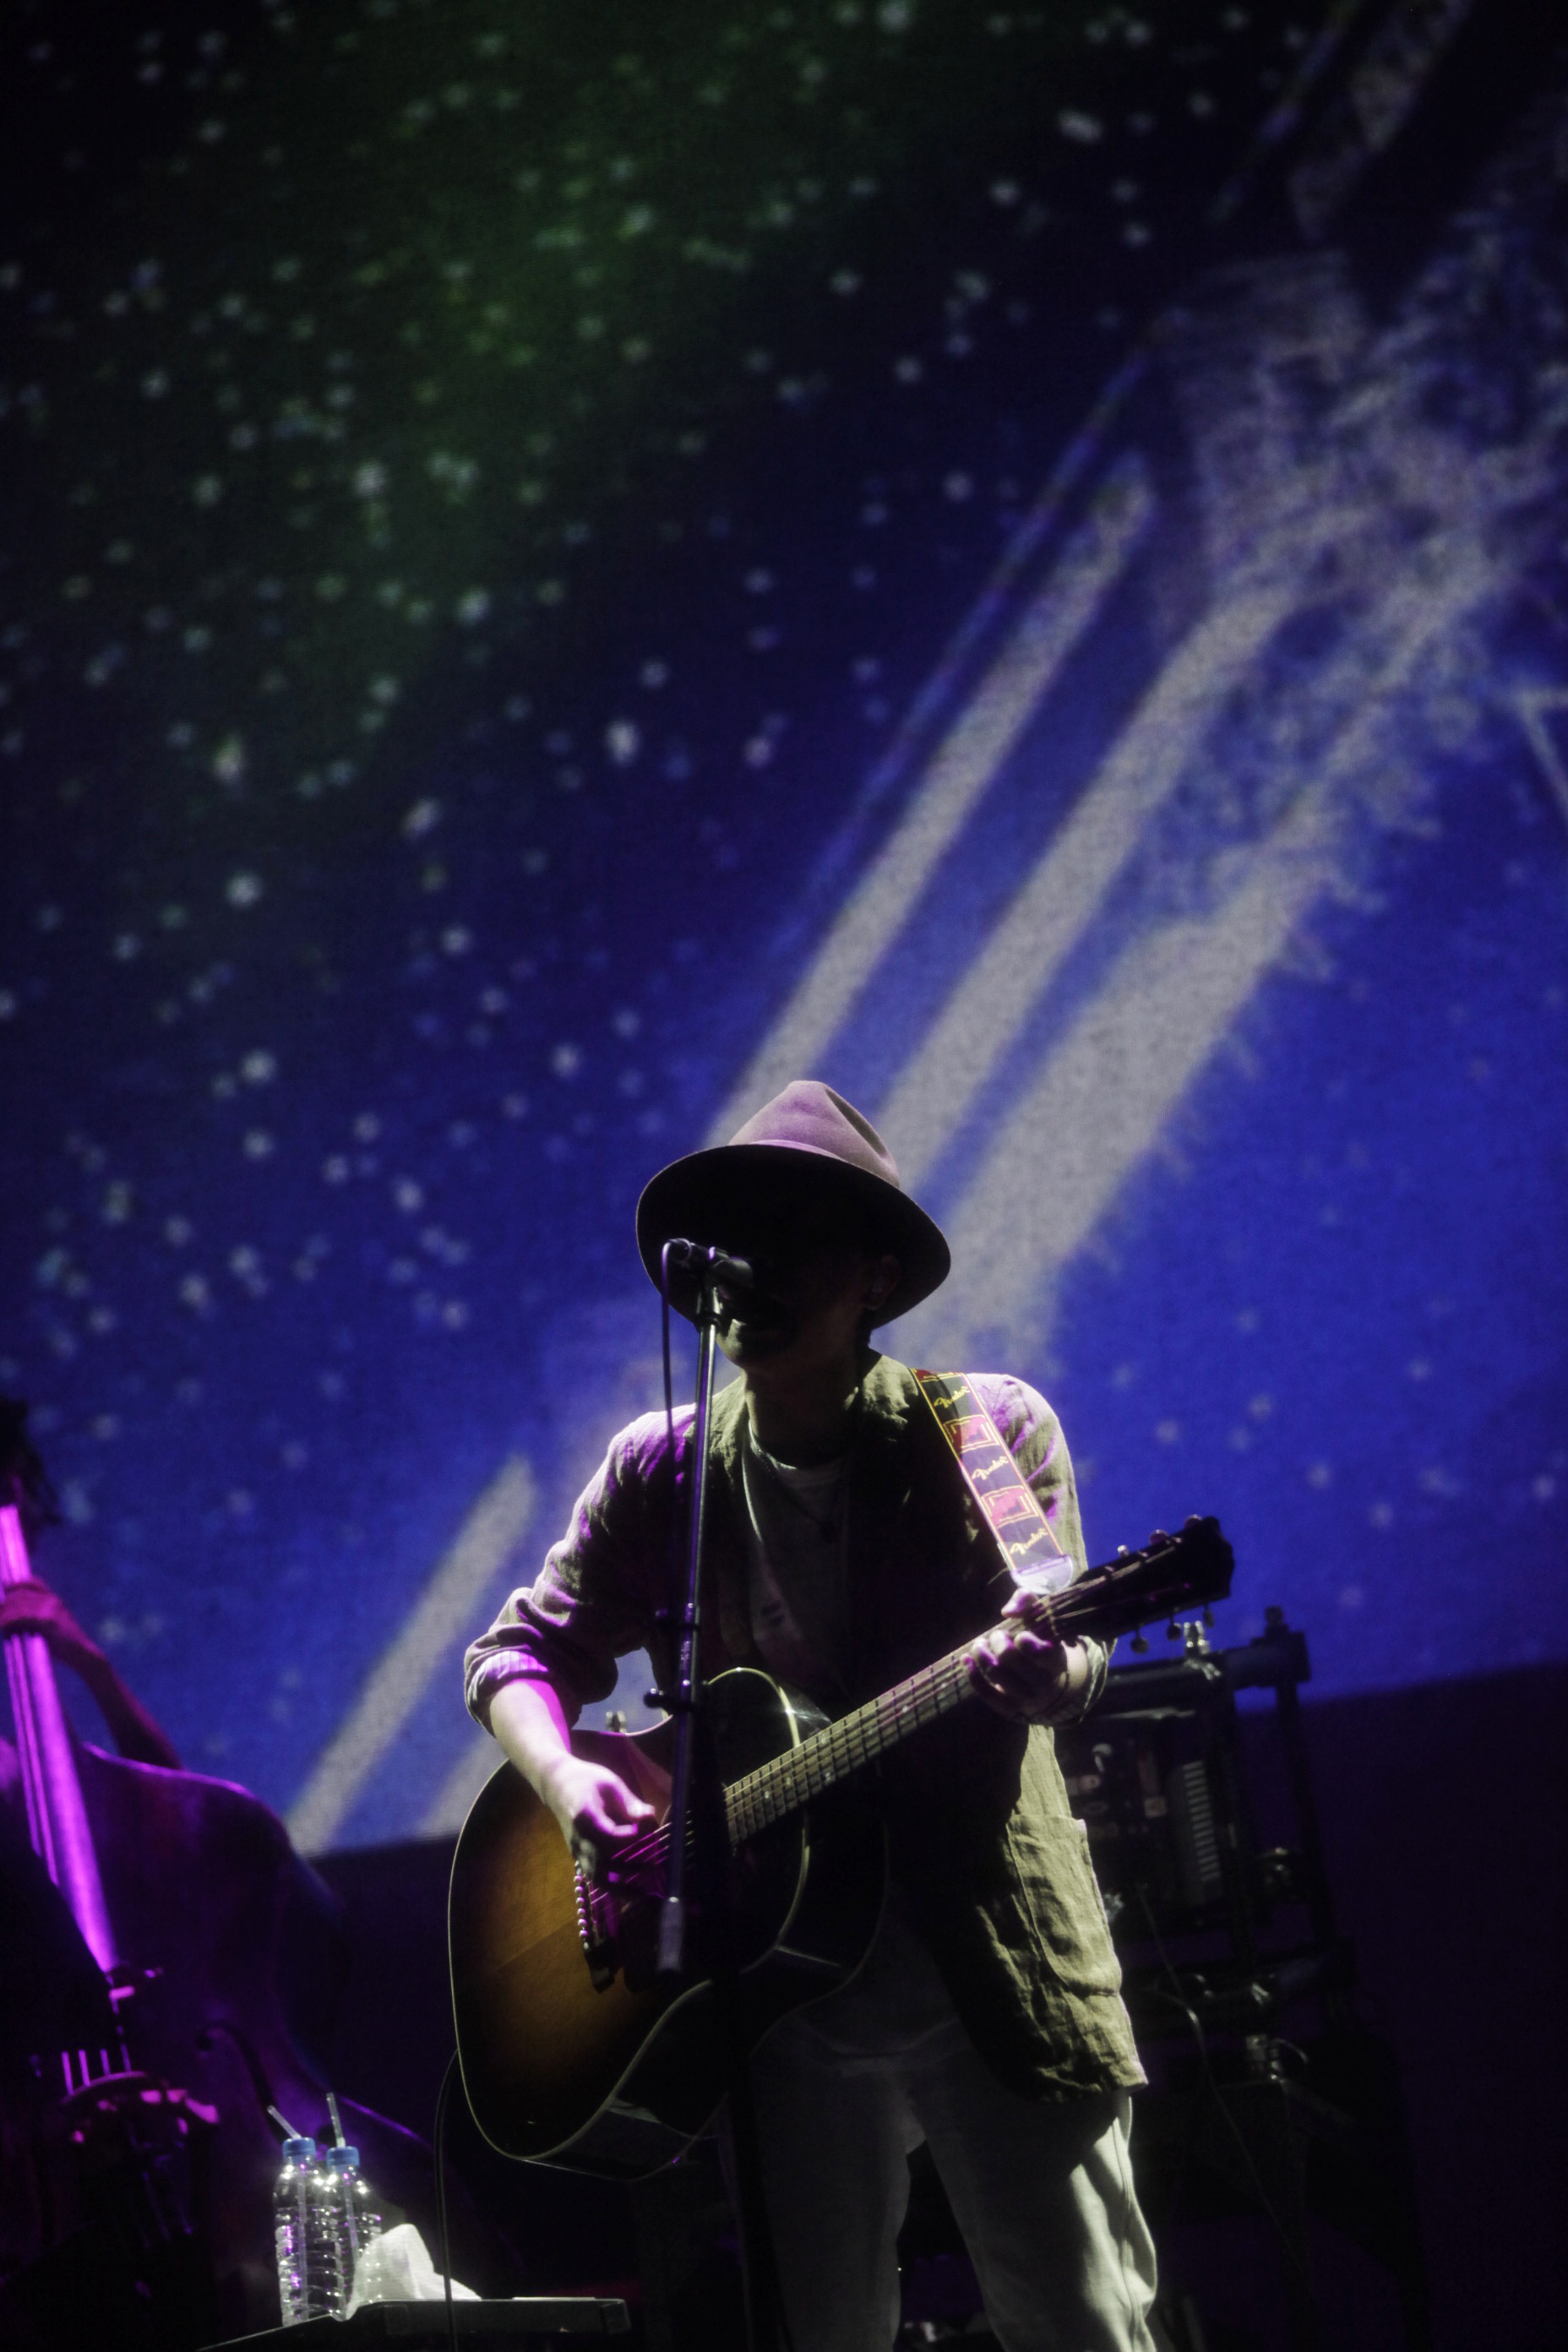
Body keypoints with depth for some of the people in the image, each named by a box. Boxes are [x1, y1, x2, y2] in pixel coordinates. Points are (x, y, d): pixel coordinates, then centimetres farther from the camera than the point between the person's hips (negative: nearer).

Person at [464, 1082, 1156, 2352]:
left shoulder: (990, 1430, -3)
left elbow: (1071, 1654, -9)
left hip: (995, 1972, -2)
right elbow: (522, 1650, 8)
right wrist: (566, 1780, -13)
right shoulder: (663, 1471, 5)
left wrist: (1039, 1671, -34)